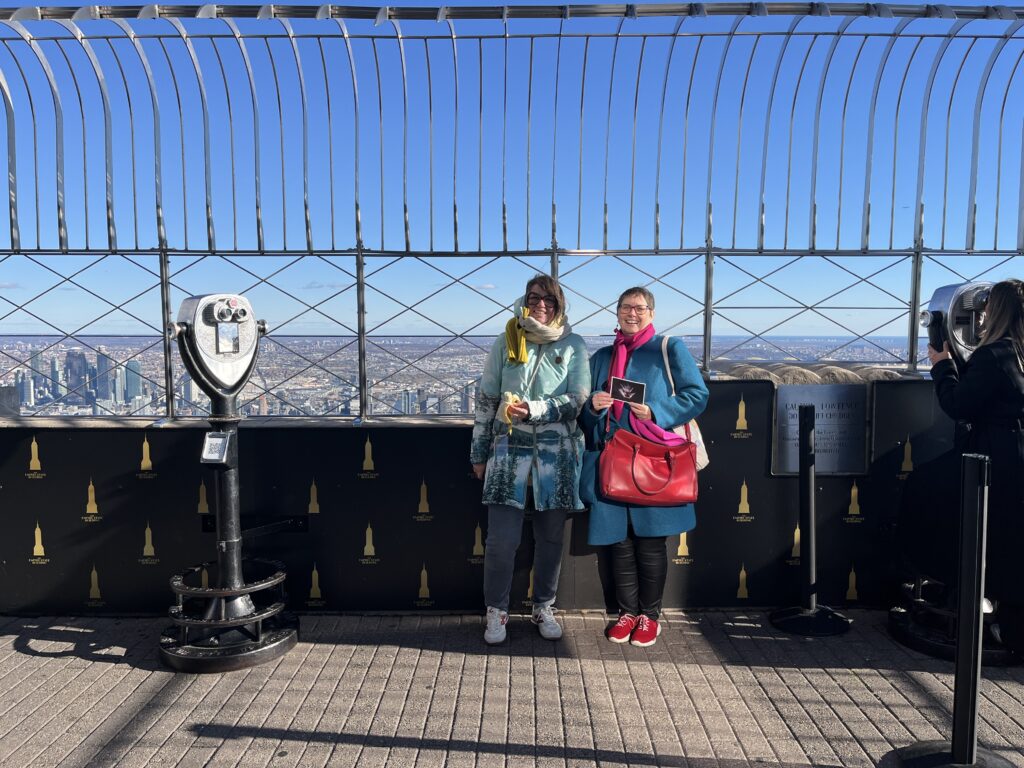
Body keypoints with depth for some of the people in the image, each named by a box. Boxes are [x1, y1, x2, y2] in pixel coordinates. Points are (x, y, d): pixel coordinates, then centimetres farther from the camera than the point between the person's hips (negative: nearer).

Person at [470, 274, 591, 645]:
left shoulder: (574, 346, 3)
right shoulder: (505, 343, 4)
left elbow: (578, 400, -5)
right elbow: (486, 401, 8)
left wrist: (533, 410, -20)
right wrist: (479, 454, 9)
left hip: (556, 454, 1)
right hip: (509, 451, 0)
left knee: (550, 537, 10)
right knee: (501, 538, -4)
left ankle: (544, 609, 28)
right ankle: (496, 612, 16)